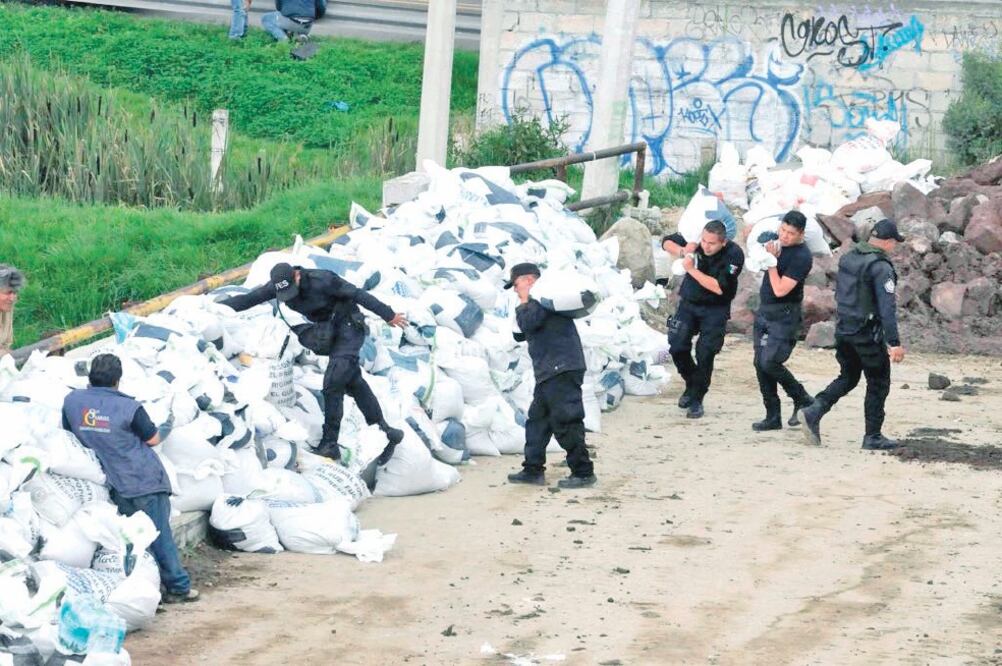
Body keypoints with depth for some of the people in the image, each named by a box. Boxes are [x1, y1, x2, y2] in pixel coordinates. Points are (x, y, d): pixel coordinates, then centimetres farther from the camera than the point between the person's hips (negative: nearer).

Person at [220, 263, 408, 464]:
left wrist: (388, 315, -13)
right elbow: (248, 299, -3)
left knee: (333, 383, -15)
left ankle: (329, 444, -13)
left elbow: (358, 295, -20)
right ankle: (385, 432, 15)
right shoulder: (278, 285, -9)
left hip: (349, 327, -7)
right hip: (330, 331, 8)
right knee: (354, 383, 9)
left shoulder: (322, 280, -27)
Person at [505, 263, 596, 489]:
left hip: (562, 370, -11)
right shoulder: (537, 301, 23)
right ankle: (533, 470, 18)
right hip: (548, 374, 11)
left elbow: (528, 324, -19)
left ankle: (583, 472, -6)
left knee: (566, 423, -9)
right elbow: (520, 334, 23)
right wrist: (524, 304, 13)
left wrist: (523, 304, -2)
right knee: (537, 420, 14)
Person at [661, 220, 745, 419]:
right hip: (689, 303, 3)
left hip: (715, 310, -3)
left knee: (705, 354, -10)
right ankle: (691, 384, 20)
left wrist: (692, 270, -29)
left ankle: (696, 399, 6)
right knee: (676, 347, -7)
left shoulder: (734, 255, -22)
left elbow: (719, 288, -28)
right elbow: (667, 242, 4)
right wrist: (682, 251, -18)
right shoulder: (695, 241, -13)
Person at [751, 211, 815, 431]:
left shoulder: (801, 257, -18)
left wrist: (772, 260, -17)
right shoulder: (778, 243, 7)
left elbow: (780, 290, -22)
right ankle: (773, 417, 12)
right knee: (760, 364, 6)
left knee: (769, 363, -15)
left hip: (784, 316, -8)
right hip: (764, 312, 8)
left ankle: (803, 401, 4)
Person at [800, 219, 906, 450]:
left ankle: (813, 412, 0)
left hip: (842, 329, 7)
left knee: (848, 377, 18)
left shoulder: (847, 258, 6)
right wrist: (894, 343, -21)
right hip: (868, 333, -7)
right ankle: (873, 436, 12)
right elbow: (887, 308, -22)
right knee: (878, 383, 8)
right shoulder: (881, 267, -18)